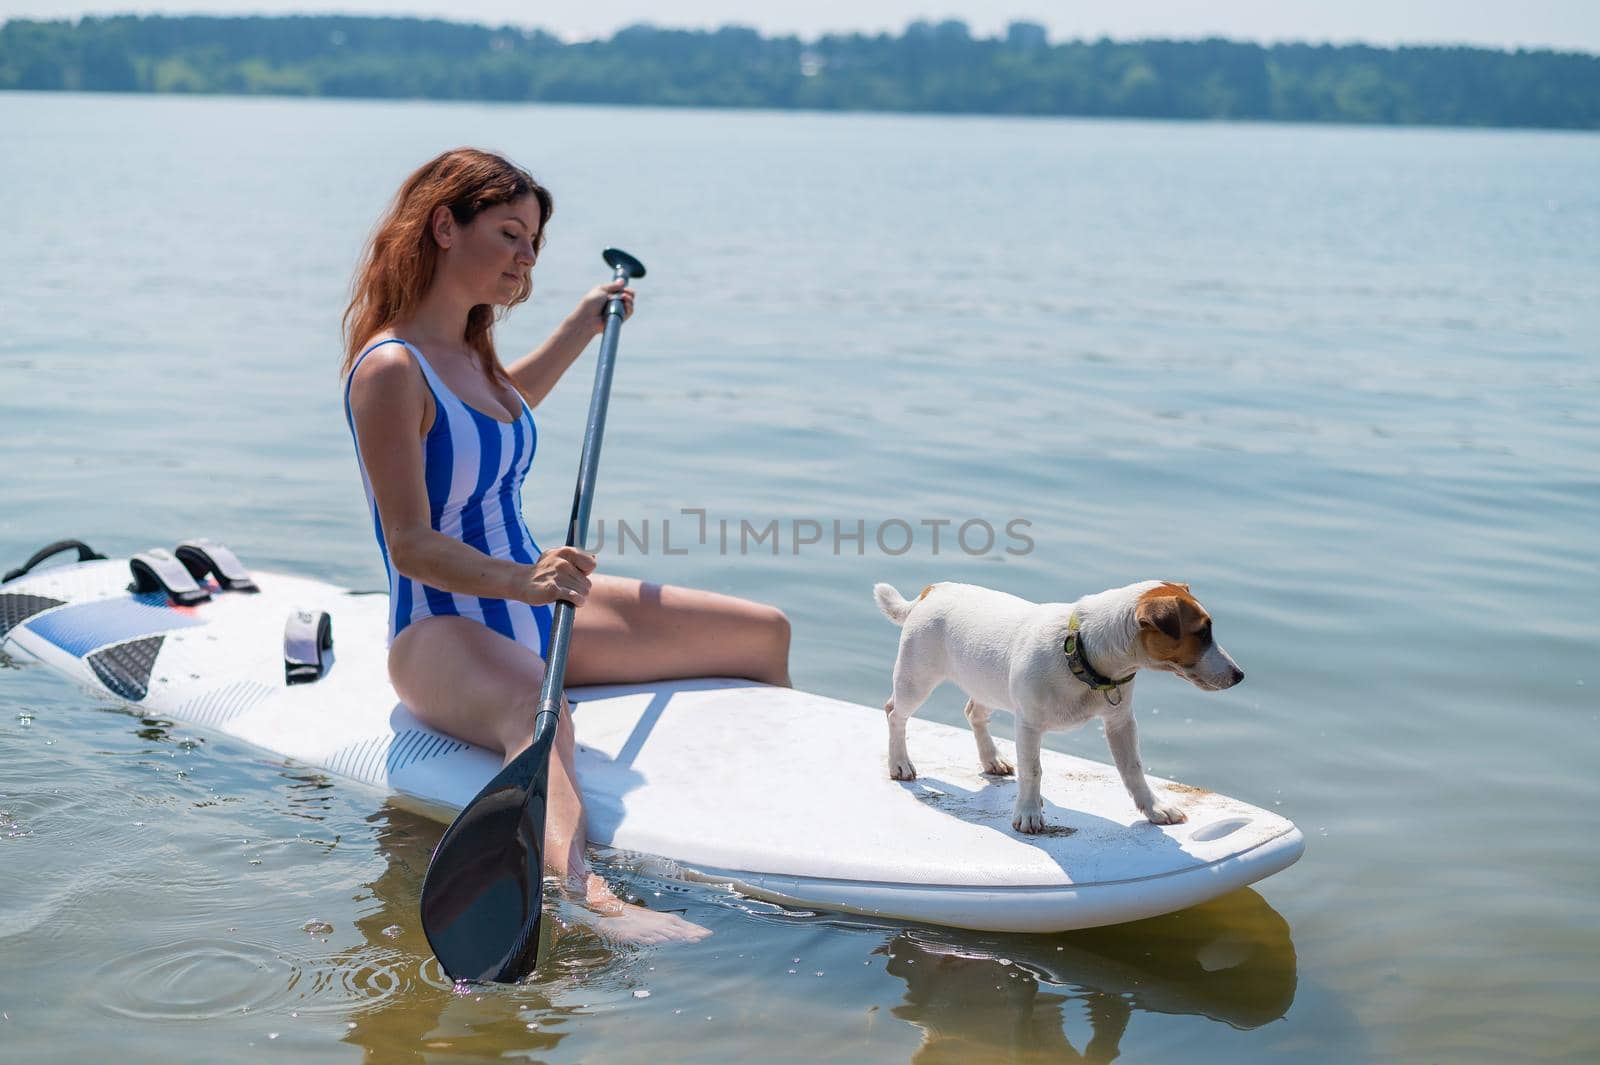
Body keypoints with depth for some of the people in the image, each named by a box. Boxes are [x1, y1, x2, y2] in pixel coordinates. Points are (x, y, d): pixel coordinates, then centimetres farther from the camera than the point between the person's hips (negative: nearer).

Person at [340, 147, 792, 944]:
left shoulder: (468, 351, 10)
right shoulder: (390, 369, -18)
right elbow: (411, 546, -25)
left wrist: (584, 325, 34)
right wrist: (522, 580, -40)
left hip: (531, 610, 10)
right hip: (443, 635, -10)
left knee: (765, 634, 9)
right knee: (537, 710, -46)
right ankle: (589, 895, -73)